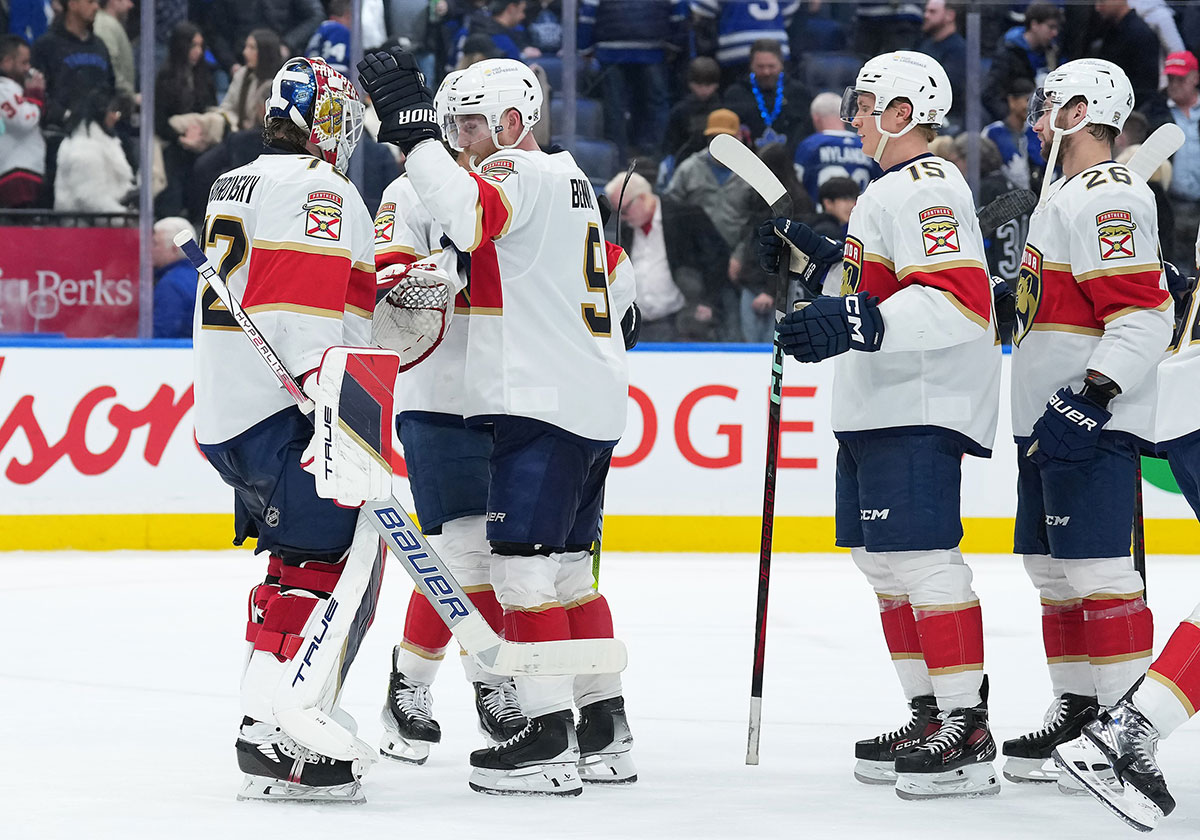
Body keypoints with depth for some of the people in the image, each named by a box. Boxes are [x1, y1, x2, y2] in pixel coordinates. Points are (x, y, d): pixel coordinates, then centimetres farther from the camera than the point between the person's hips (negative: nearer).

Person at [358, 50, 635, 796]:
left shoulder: (521, 175, -12)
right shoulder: (570, 181, 21)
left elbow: (469, 215, -32)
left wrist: (414, 131, -28)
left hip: (542, 403, -11)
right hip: (594, 401, 11)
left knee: (524, 562, -10)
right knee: (569, 566, 14)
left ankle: (549, 739, -12)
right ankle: (605, 733, 16)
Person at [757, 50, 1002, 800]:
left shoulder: (927, 188, -14)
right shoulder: (892, 190, 21)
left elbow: (957, 301, -26)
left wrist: (856, 325, -35)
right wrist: (821, 260, 20)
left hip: (919, 411, -12)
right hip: (879, 413, 12)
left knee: (923, 558, -16)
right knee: (886, 562, 15)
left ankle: (968, 736, -18)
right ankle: (931, 719, 22)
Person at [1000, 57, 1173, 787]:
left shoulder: (1109, 197, -14)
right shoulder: (1065, 196, 21)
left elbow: (1142, 312, -23)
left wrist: (1093, 396, -28)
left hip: (1091, 424, -11)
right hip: (1048, 421, 11)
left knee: (1096, 569, -14)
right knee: (1054, 571, 14)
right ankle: (1077, 713, 21)